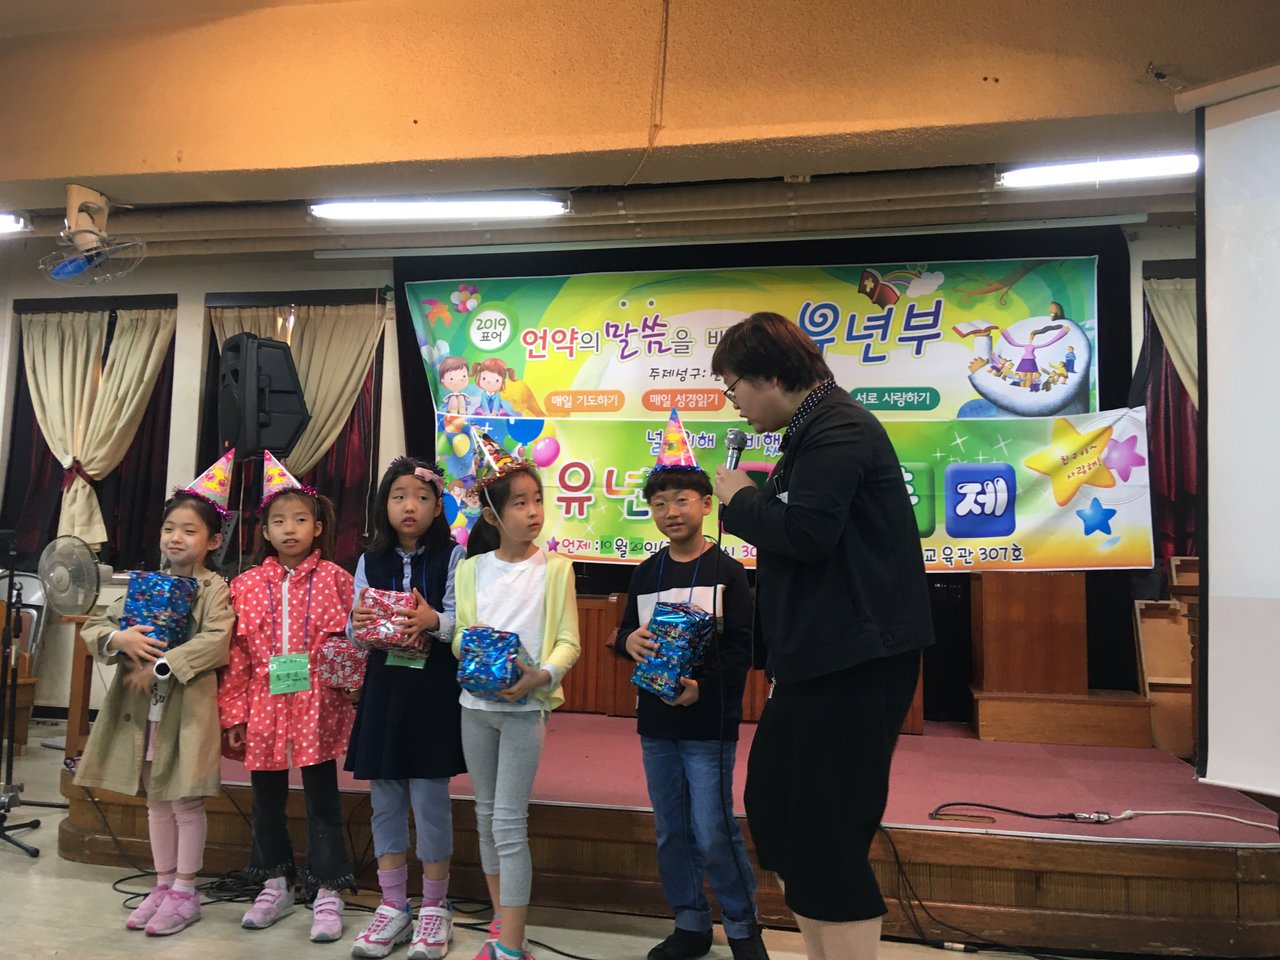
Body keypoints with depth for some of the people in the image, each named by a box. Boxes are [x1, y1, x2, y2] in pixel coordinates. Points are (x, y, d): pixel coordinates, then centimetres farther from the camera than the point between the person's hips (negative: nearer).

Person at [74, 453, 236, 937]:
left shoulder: (214, 588, -8)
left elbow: (215, 643, -22)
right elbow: (93, 627, 9)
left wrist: (159, 666, -23)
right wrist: (119, 638, -12)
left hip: (188, 707, -6)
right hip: (141, 707, 6)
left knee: (186, 802, 5)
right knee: (156, 800, 16)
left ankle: (184, 892, 17)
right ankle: (163, 885, 30)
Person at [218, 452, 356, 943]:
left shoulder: (334, 579, -3)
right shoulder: (246, 585, 3)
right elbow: (236, 654, 3)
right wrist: (234, 715, 2)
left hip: (317, 708, -3)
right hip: (264, 708, 3)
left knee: (322, 798, 5)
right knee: (266, 798, 16)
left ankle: (328, 893, 17)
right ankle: (275, 887, 34)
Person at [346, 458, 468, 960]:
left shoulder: (452, 557, -4)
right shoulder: (370, 561, 7)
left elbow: (461, 623, -11)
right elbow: (357, 630, 4)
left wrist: (433, 621, -31)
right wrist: (360, 624, -18)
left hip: (435, 690, -4)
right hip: (384, 686, 4)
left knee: (430, 796, 1)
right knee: (384, 797, 10)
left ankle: (434, 907, 19)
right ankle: (393, 905, 25)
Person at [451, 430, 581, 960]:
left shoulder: (555, 568, -5)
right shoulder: (471, 569, 4)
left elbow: (568, 642, -6)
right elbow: (458, 634, 8)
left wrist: (543, 675, -24)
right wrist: (468, 648, -15)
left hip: (525, 707, -4)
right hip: (476, 703, 4)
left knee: (509, 823, -5)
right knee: (486, 816, 15)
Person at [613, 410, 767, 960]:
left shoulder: (725, 571, -7)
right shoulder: (646, 574, 8)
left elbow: (743, 645, -10)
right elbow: (625, 634, 12)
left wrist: (703, 684, -22)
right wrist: (629, 641, -10)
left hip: (709, 722, -5)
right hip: (655, 722, 5)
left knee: (713, 833, -3)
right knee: (671, 833, 13)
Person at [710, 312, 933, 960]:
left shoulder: (838, 428, -14)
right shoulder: (813, 432, 18)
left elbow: (807, 533, -24)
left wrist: (740, 499, -10)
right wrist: (750, 504, 4)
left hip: (854, 658, -11)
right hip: (820, 656, 11)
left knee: (826, 833, -5)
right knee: (771, 803, 17)